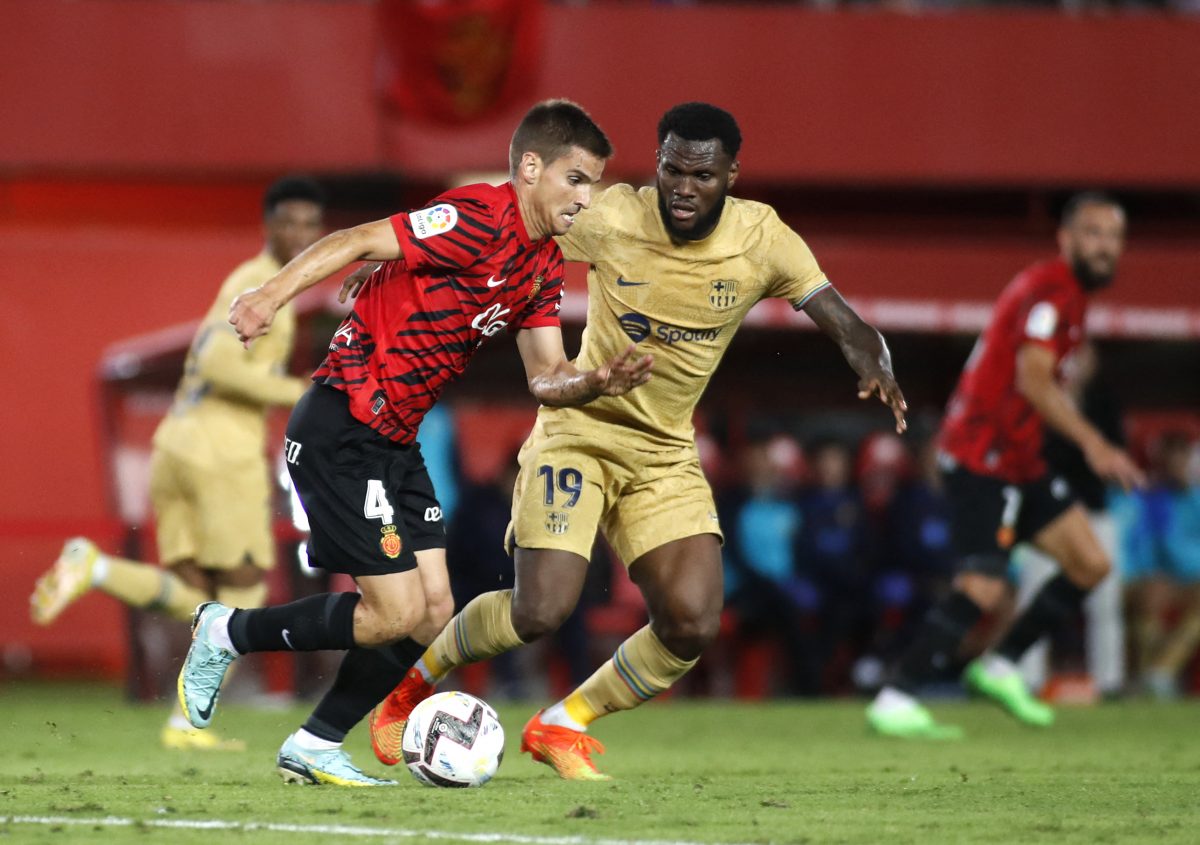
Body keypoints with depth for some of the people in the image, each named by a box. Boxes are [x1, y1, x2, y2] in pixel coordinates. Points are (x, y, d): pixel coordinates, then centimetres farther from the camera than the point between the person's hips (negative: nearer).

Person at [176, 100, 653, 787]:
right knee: (397, 613, -10)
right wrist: (273, 295, -35)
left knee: (433, 615, 3)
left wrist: (598, 383, -10)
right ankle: (226, 633, 9)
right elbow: (357, 242, -22)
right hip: (340, 431, -9)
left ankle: (315, 747, 16)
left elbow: (546, 378, 11)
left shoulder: (544, 265, 11)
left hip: (396, 441, 9)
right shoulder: (479, 221, -18)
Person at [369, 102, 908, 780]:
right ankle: (414, 686, 12)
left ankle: (562, 727, 11)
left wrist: (875, 365, -30)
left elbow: (845, 323, -8)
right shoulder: (610, 218, -15)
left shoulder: (763, 240, -10)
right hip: (578, 430, -3)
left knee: (693, 625, -12)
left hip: (666, 456, 3)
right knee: (541, 610, -18)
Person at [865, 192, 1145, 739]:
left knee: (1090, 564, 5)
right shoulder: (1050, 290, -15)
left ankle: (1000, 668, 13)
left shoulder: (1068, 293, 16)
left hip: (1017, 459, 10)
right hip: (983, 456, -10)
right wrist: (1092, 444, -32)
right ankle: (894, 703, -13)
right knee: (983, 589, -18)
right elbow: (1033, 380, -27)